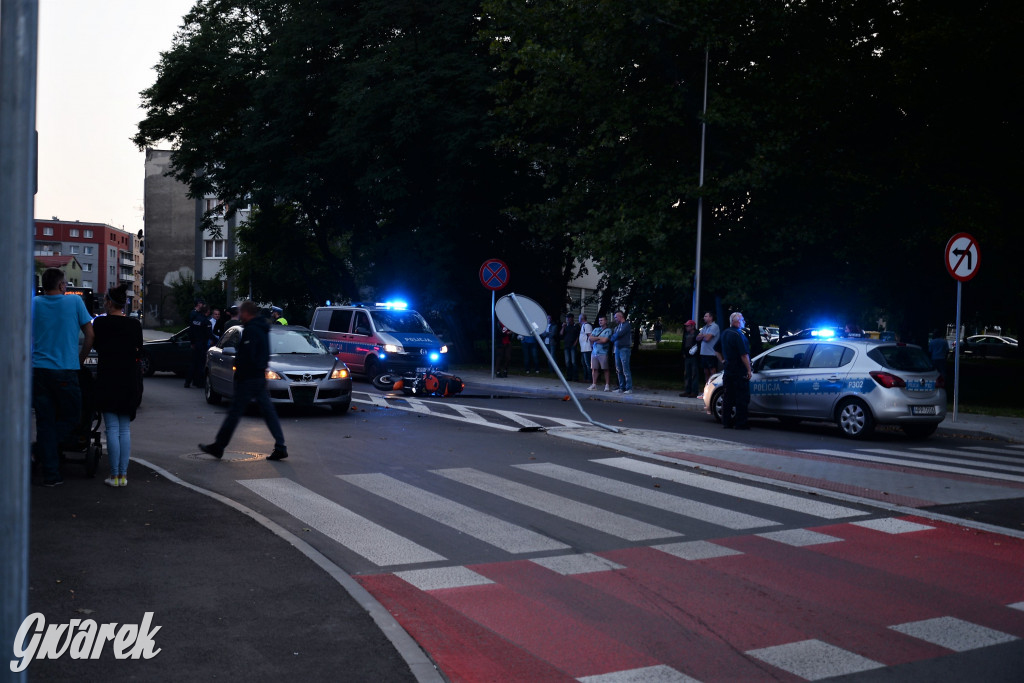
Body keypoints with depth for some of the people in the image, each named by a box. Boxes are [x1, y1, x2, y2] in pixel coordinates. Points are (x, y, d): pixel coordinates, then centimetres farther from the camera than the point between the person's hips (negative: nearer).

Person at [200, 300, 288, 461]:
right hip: (260, 376, 9)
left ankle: (218, 446, 7)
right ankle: (280, 447, 5)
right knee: (268, 412, 7)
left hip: (249, 378, -9)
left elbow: (246, 356, -22)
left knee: (234, 412, -2)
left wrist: (239, 375, -14)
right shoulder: (262, 328, 14)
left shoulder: (251, 330, -16)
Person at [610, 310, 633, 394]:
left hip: (624, 349, -8)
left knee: (625, 369, -9)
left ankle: (629, 388, -7)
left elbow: (619, 334, -14)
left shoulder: (626, 325, -5)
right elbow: (614, 336, 16)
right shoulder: (617, 326, 19)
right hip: (617, 349, 8)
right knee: (619, 370, 8)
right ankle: (621, 387, 13)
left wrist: (613, 337, 3)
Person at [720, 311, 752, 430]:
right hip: (739, 371, -8)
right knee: (742, 398, -3)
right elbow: (744, 355, -19)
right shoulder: (738, 335, -16)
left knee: (728, 398, 10)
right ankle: (741, 423, -2)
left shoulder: (725, 334, 11)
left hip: (727, 371, 8)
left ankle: (726, 421, 12)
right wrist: (749, 370, -16)